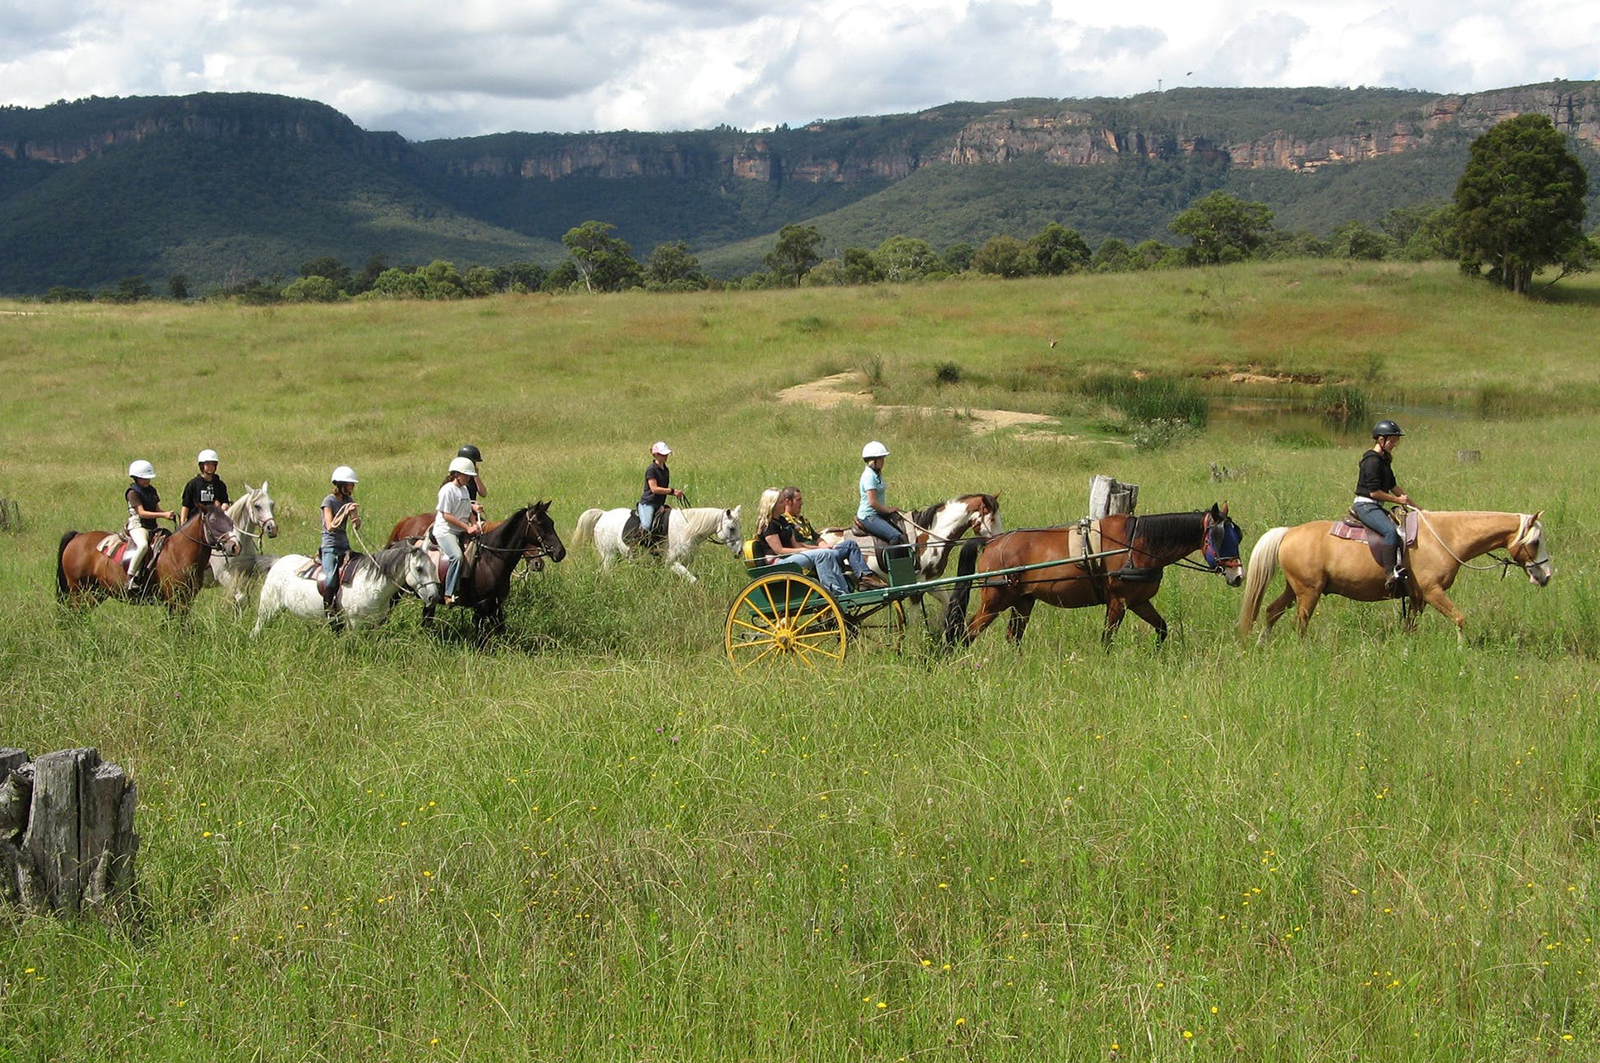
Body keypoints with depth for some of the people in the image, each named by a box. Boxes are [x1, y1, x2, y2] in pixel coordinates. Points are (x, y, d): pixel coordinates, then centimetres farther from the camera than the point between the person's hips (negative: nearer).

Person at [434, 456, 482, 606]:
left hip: (461, 532, 9)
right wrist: (467, 527, -18)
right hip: (445, 531, -9)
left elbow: (469, 512, 20)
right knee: (457, 556, -31)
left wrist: (475, 524, -2)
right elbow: (446, 515, -15)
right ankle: (449, 595, -31)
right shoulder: (448, 490, -10)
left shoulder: (464, 490, 15)